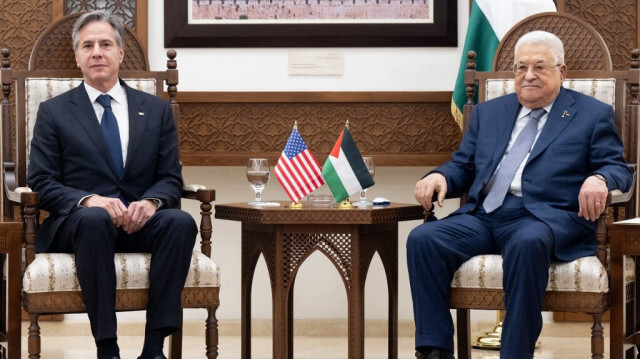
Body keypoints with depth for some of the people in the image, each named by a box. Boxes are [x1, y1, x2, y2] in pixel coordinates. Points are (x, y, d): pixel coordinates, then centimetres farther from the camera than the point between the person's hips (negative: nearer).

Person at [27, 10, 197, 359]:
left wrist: (151, 202, -14)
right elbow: (41, 182, 2)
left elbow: (171, 178, 11)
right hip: (75, 222, -2)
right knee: (95, 219, -39)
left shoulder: (156, 110, 16)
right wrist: (88, 200, -18)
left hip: (140, 222, 2)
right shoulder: (53, 112, 11)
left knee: (181, 222, -31)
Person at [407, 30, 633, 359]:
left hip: (544, 217, -4)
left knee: (528, 243, -40)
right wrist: (439, 177, 1)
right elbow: (463, 166, 25)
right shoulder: (488, 113, 26)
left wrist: (598, 180, -19)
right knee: (423, 239, -23)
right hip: (483, 217, 4)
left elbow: (618, 171, 6)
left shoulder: (593, 115, 14)